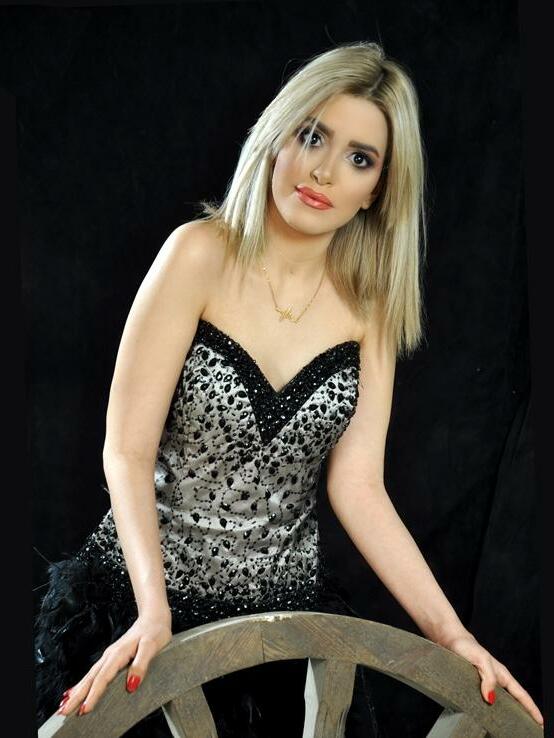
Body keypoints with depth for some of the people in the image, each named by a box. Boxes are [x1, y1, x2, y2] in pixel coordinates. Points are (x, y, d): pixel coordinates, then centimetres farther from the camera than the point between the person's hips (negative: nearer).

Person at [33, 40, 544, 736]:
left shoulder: (370, 307, -2)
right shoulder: (201, 254, -13)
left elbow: (358, 487, -6)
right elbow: (127, 453, -16)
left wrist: (452, 634, -15)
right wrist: (154, 610, -29)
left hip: (287, 608, 3)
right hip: (142, 607, -3)